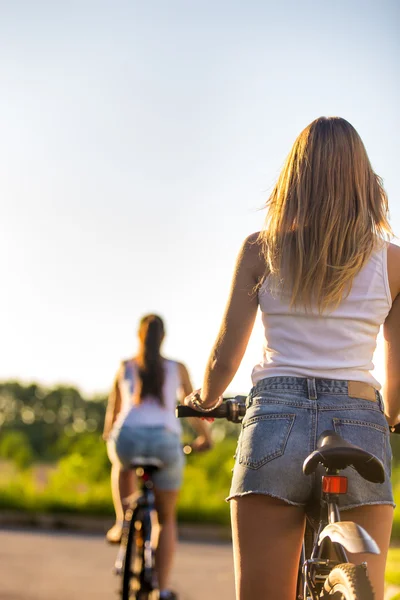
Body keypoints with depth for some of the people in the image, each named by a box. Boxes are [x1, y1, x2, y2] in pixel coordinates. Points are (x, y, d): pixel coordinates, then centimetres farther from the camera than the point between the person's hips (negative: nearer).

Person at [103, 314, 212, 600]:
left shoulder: (125, 367, 20)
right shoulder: (177, 369, 18)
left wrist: (109, 434, 49)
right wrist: (205, 437, 38)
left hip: (129, 436, 0)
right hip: (166, 441, 0)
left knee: (122, 465, 41)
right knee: (167, 518, 18)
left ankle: (123, 521, 24)